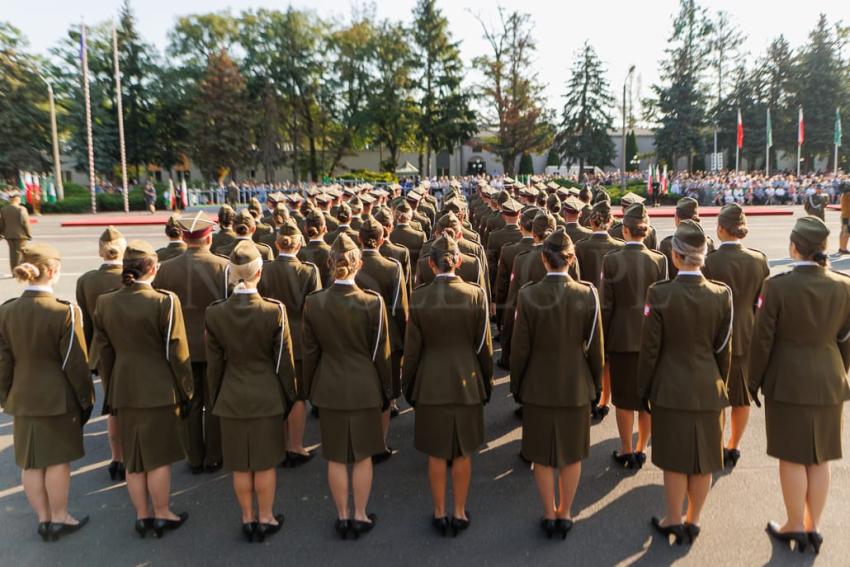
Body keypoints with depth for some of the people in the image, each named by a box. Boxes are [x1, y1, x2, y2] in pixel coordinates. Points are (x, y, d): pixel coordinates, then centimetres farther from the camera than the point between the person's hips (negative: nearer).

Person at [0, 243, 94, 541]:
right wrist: (85, 398, -3)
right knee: (58, 459, 10)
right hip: (58, 398, -5)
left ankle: (43, 518, 28)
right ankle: (59, 518, 23)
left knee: (30, 463, 15)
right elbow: (75, 363, -14)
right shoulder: (65, 312, -20)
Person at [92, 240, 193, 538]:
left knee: (133, 458, 16)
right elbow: (177, 353, -11)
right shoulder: (165, 301, -15)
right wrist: (185, 392, -1)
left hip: (123, 391, 5)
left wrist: (109, 392, 16)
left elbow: (104, 353, 6)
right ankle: (161, 515, 22)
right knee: (159, 456, 9)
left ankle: (142, 516, 28)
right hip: (160, 390, -5)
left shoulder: (104, 303, 0)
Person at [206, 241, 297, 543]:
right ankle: (266, 519, 27)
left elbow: (214, 363, -1)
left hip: (231, 398, 2)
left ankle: (248, 519, 30)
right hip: (267, 396, -2)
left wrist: (216, 398, 12)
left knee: (240, 464, 15)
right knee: (265, 463, 13)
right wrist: (289, 396, 6)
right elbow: (284, 361, -8)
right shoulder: (275, 311, -16)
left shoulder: (215, 313, -9)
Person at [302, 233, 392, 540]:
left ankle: (342, 516, 26)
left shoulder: (313, 302, -8)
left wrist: (308, 389, 12)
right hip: (364, 388, -1)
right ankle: (360, 516, 25)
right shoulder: (373, 302, -14)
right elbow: (381, 352, -7)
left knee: (336, 457, 13)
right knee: (362, 456, 13)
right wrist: (386, 390, 5)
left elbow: (309, 352, -1)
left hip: (329, 389, 1)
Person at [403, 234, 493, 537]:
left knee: (436, 453, 13)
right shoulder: (476, 294, -9)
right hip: (467, 381, 1)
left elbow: (412, 349, -4)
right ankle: (460, 513, 26)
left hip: (431, 383, 0)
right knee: (463, 452, 14)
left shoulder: (419, 297, -10)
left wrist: (408, 387, 8)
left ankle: (440, 513, 25)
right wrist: (487, 383, 10)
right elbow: (484, 345, -3)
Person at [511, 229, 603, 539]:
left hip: (538, 386, -1)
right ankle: (565, 514, 31)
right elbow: (595, 348, -5)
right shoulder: (587, 294, -12)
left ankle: (549, 514, 28)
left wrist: (516, 386, 4)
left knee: (542, 454, 15)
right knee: (571, 453, 18)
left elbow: (519, 348, -10)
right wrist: (596, 384, 10)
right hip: (576, 386, 1)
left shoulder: (528, 295, -15)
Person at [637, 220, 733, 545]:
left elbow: (649, 349, -11)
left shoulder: (659, 294, -16)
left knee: (675, 457, 10)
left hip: (671, 389, -3)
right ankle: (693, 520, 30)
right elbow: (723, 349, 2)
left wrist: (643, 390, 1)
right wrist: (719, 383, 17)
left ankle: (674, 522, 25)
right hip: (708, 389, 3)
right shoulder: (722, 295, -7)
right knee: (703, 458, 15)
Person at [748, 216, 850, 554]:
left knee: (792, 457, 9)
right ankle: (813, 527, 26)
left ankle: (795, 527, 22)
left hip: (788, 381, -4)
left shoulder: (777, 286, -16)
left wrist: (754, 381, 1)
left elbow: (762, 340, -11)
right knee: (819, 458, 15)